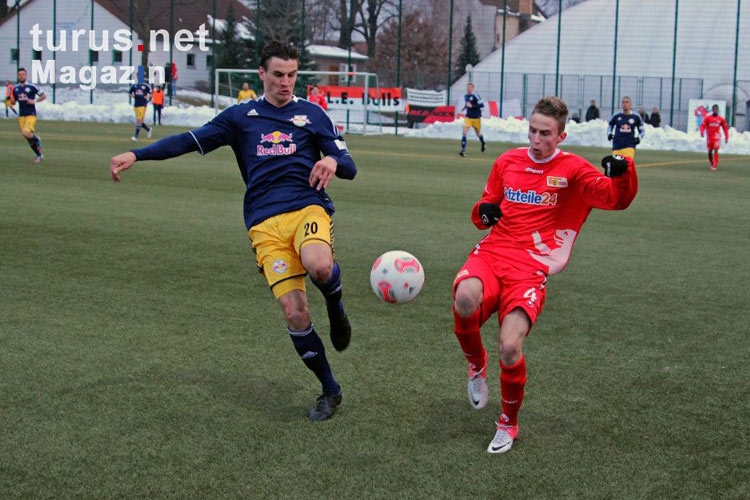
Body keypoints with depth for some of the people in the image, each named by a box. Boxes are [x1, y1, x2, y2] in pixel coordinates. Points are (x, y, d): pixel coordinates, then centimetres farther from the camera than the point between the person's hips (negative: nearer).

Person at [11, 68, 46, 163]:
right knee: (28, 137, 6)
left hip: (31, 115, -5)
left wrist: (35, 101, -14)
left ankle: (37, 140, 8)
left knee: (26, 133, -24)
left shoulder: (31, 87, -5)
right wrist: (11, 100, -6)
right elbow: (13, 103, 17)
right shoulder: (15, 88, 9)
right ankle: (39, 155, 20)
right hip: (21, 115, 5)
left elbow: (44, 96, -1)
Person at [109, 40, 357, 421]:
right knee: (295, 313, -10)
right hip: (265, 224, 1)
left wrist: (333, 161, -14)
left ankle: (336, 310, 0)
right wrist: (136, 155, -2)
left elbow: (349, 168, 11)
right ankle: (329, 392, 9)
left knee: (319, 266, -37)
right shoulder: (241, 116, 14)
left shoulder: (311, 114, 13)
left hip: (308, 208, -1)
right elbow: (191, 141, 10)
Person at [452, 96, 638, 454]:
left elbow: (616, 198, -9)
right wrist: (483, 212, 1)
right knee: (465, 298, -34)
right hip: (490, 254, 3)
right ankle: (476, 365, 0)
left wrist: (622, 171, -30)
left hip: (530, 268, -2)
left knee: (510, 349, -20)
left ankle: (508, 424, 11)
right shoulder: (507, 161, 14)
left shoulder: (573, 170, 3)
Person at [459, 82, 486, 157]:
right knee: (464, 132, -15)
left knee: (478, 133, 16)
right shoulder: (466, 96, 6)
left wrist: (472, 106, -27)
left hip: (476, 118, -4)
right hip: (468, 117, 4)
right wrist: (465, 107, 6)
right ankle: (463, 150, -18)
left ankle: (483, 144, 48)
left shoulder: (475, 95, -15)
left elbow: (481, 105, -22)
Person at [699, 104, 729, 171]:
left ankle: (714, 165, -16)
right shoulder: (707, 118, 1)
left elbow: (725, 128, 9)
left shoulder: (721, 119, 3)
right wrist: (702, 132, -23)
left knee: (716, 151, -15)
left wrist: (726, 137, 5)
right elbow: (702, 125, -4)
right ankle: (711, 164, 31)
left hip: (717, 137, -1)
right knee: (710, 151, 9)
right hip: (709, 137, 1)